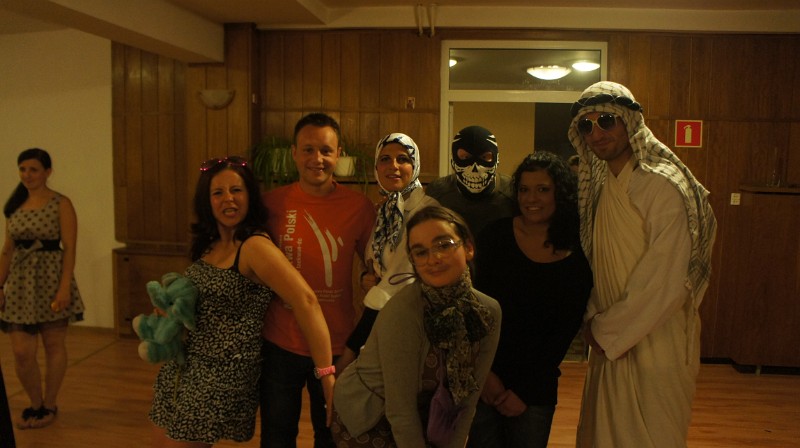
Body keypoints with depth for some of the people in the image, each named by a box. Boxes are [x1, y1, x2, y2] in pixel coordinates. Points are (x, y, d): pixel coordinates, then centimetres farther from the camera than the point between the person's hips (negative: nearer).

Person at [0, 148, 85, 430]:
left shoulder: (61, 204, -6)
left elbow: (69, 249, -11)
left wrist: (65, 287, -18)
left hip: (51, 279, -4)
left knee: (54, 345, 8)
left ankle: (49, 406, 24)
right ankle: (35, 404, 25)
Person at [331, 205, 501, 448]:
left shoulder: (488, 312, -14)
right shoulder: (402, 312, -31)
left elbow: (467, 397, -5)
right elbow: (400, 411, -24)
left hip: (421, 421, 5)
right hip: (364, 421, -5)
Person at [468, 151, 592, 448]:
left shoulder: (577, 258, -4)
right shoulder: (496, 236, -5)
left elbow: (565, 332, -1)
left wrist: (525, 391, -4)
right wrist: (484, 371, -11)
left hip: (536, 388, 1)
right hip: (483, 380, 0)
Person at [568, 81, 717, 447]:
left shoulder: (662, 186, -18)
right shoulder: (600, 186, 7)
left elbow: (666, 283, -22)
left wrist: (607, 332, -13)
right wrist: (593, 320, -1)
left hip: (654, 345, -7)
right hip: (609, 342, 8)